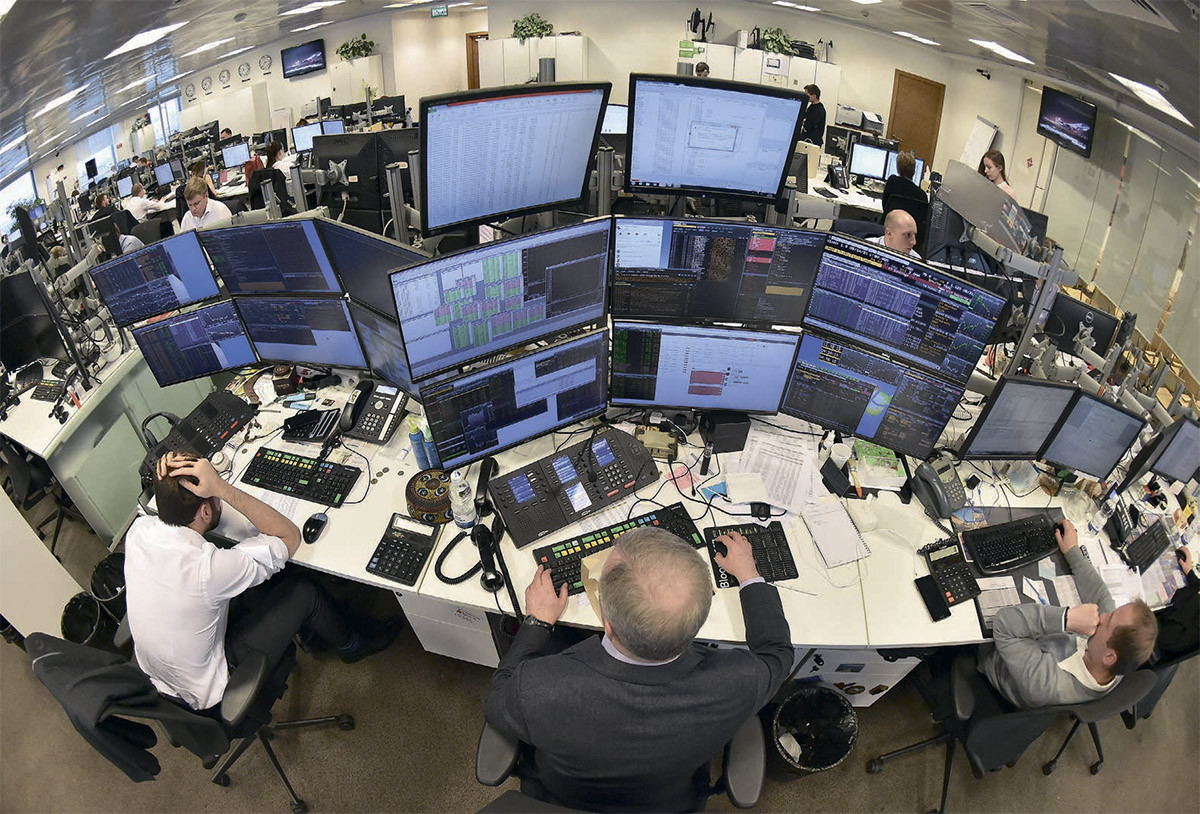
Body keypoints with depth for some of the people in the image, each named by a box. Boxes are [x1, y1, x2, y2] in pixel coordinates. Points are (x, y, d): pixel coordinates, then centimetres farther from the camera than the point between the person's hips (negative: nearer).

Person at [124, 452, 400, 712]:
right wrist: (222, 488, -34)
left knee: (271, 579, 11)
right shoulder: (207, 567, -38)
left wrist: (166, 483, -17)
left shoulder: (139, 530, -17)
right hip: (204, 695, -7)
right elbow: (290, 536, -24)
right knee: (303, 592, -1)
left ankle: (311, 629, 39)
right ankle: (352, 644, 28)